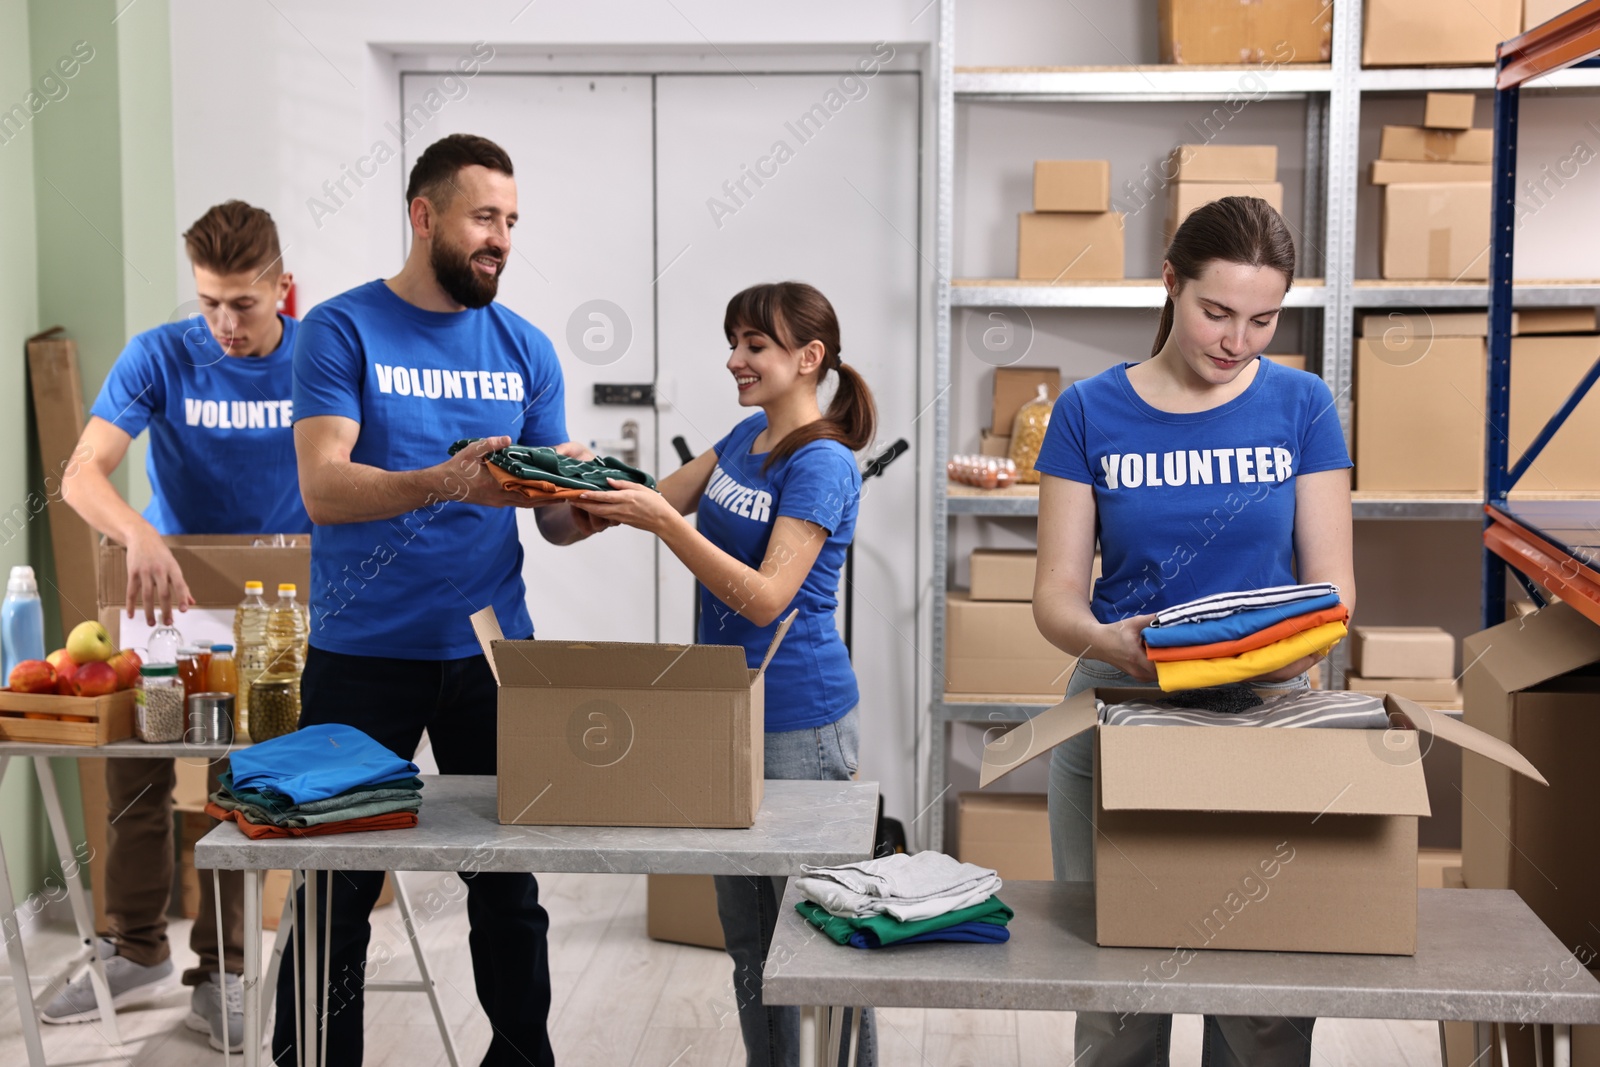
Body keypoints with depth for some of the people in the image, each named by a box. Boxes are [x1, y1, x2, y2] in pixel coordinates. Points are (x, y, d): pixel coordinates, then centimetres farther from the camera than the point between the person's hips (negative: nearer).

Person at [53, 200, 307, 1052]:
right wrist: (142, 537, -44)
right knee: (135, 773, 3)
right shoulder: (159, 357, -14)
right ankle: (136, 952, 23)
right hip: (169, 596, 0)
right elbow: (82, 477, -25)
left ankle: (219, 975, 15)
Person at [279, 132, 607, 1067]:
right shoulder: (343, 330, -2)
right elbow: (324, 489, -14)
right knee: (338, 885, 5)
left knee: (508, 882, 9)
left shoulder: (525, 348, 9)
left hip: (491, 649, 3)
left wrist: (584, 508, -16)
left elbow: (555, 516, 8)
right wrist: (446, 482, -30)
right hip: (363, 652, -3)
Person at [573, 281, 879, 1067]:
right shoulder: (746, 437, 9)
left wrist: (663, 522, -29)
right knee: (747, 936, 16)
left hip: (798, 721, -8)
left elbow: (764, 597, -23)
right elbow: (663, 498, 14)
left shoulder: (822, 464, -16)